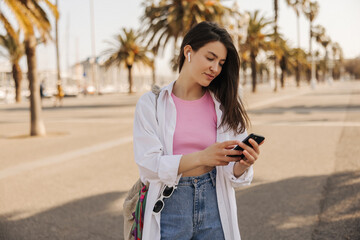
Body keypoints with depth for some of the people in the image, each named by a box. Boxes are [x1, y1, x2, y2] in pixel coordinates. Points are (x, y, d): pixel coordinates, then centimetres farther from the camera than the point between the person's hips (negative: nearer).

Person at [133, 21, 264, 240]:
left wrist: (243, 164, -23)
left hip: (214, 207, 2)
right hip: (169, 206, -2)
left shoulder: (224, 106, 3)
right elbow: (148, 166, -14)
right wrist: (201, 157, -27)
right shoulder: (150, 104, -4)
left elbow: (232, 174, 0)